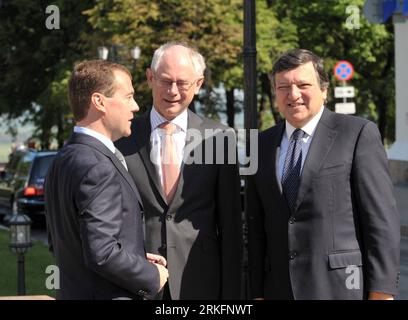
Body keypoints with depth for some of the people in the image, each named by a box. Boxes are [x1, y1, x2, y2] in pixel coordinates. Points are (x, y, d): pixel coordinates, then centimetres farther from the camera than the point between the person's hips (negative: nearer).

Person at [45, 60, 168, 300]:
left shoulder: (63, 161, 9)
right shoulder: (97, 169, -21)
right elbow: (101, 254, -26)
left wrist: (139, 260, 10)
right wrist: (152, 277, -10)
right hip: (110, 294, -9)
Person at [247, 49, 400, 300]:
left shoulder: (358, 133, -2)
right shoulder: (263, 145, 12)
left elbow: (382, 218, -6)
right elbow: (258, 226, 13)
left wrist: (381, 291, -11)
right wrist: (257, 292, 8)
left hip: (343, 288, -4)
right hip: (280, 289, 4)